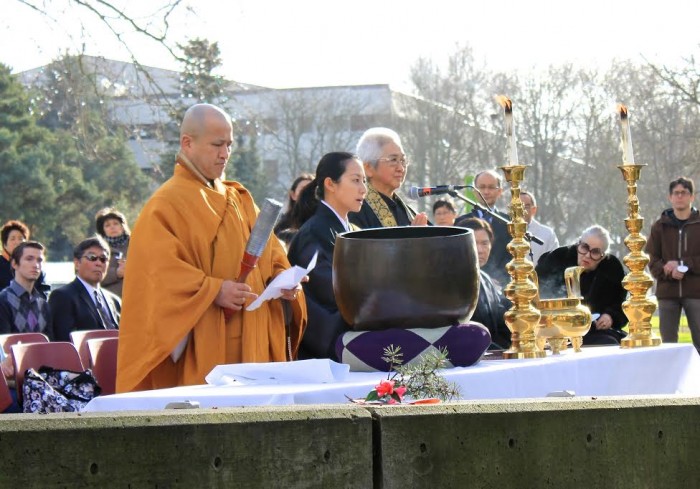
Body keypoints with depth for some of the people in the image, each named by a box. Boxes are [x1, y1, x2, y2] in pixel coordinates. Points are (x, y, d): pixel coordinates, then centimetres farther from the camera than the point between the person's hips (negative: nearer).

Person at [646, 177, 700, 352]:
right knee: (668, 343, 4)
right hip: (667, 293, 2)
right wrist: (668, 271, -15)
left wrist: (683, 265, -13)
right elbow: (652, 260, 3)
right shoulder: (660, 226, 8)